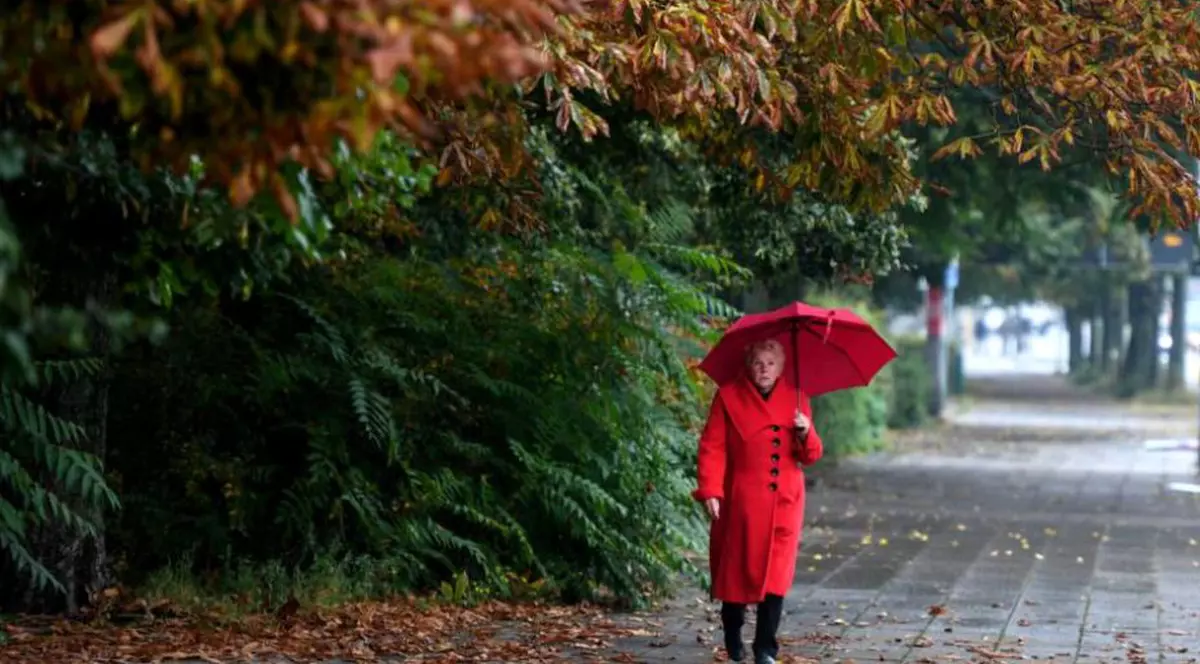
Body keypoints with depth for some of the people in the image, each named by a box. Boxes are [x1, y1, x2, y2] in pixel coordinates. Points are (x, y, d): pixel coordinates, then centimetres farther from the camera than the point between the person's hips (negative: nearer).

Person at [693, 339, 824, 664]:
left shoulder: (796, 399, 8)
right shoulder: (729, 397, 0)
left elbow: (811, 456, 9)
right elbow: (712, 447, -5)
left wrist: (805, 434, -13)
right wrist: (709, 491, -14)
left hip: (784, 501, 2)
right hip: (742, 500, -2)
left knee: (776, 573, -5)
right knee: (737, 567, 6)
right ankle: (733, 634, 30)